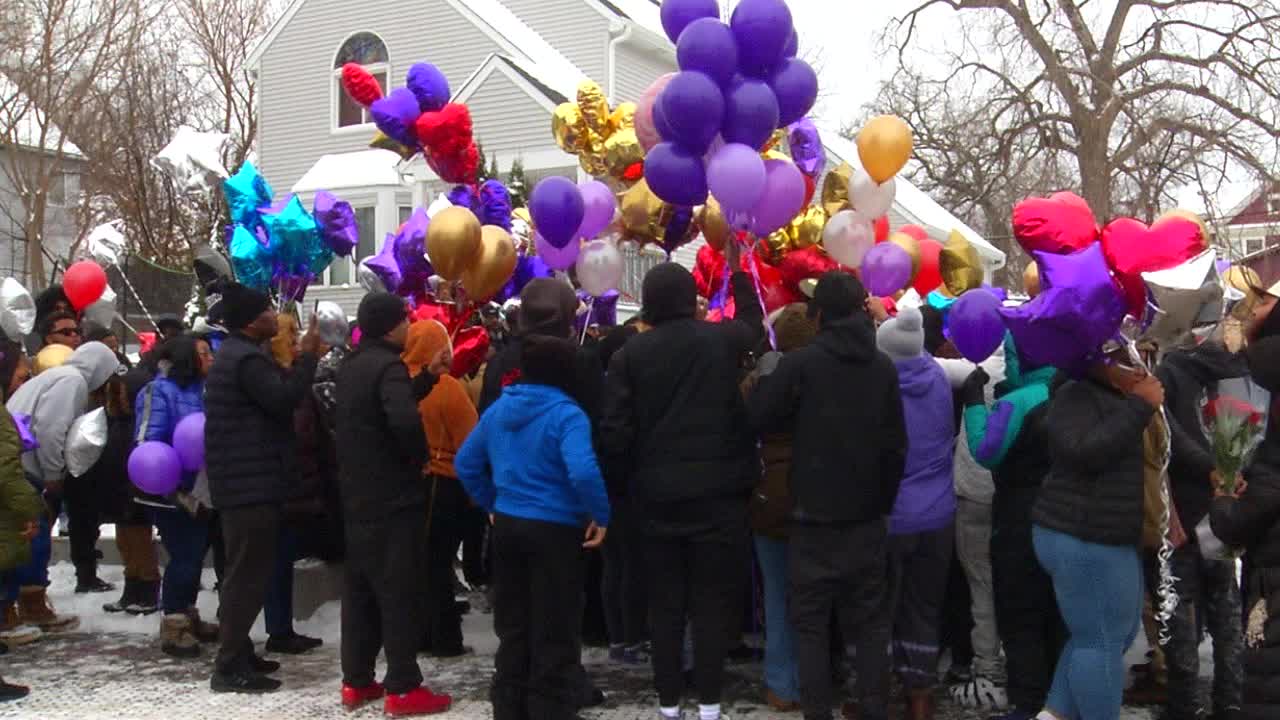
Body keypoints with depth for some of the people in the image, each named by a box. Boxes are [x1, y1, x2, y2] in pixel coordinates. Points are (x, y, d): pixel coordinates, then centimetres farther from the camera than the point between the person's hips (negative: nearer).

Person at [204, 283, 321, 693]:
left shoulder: (235, 354, 18)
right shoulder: (246, 359, -17)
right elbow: (284, 398, -25)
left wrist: (304, 359, 13)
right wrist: (308, 355, -16)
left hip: (243, 480, 11)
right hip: (250, 483, -11)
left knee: (244, 572, 17)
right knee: (248, 575, -8)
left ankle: (237, 653, 26)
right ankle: (230, 668, -4)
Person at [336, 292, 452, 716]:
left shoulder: (353, 365, 12)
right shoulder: (388, 366, -17)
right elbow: (405, 420, -34)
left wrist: (429, 377, 19)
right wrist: (420, 458, -16)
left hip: (359, 495, 9)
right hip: (394, 497, -9)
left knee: (361, 588, 13)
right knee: (400, 591, -3)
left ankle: (356, 681, 19)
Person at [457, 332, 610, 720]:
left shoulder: (498, 409, 6)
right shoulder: (566, 413, -16)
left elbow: (466, 462, 12)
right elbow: (583, 472, -30)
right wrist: (601, 515, -17)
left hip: (507, 524, 7)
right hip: (555, 529, -7)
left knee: (513, 627, 18)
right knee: (555, 633, 5)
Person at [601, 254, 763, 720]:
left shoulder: (630, 355, -2)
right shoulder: (722, 340, -3)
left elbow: (614, 433, -6)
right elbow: (754, 322, 22)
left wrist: (634, 479, 9)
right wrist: (738, 270, 34)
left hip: (658, 495, 1)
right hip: (717, 491, -1)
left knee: (664, 603, 10)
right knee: (713, 601, 5)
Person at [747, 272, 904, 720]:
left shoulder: (801, 363, -13)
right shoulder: (883, 367, 0)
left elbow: (758, 420, -7)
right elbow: (896, 444, 3)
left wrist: (768, 376, 9)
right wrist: (884, 502, 12)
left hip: (815, 517, -3)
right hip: (867, 516, 4)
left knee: (811, 621, 5)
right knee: (870, 619, 12)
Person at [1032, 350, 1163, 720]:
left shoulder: (1121, 398, 14)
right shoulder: (1076, 397, -12)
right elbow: (1087, 452, -29)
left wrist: (1151, 404, -2)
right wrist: (1140, 407, -24)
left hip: (1109, 538, 10)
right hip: (1083, 540, -10)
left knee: (1118, 633, 18)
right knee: (1102, 641, -4)